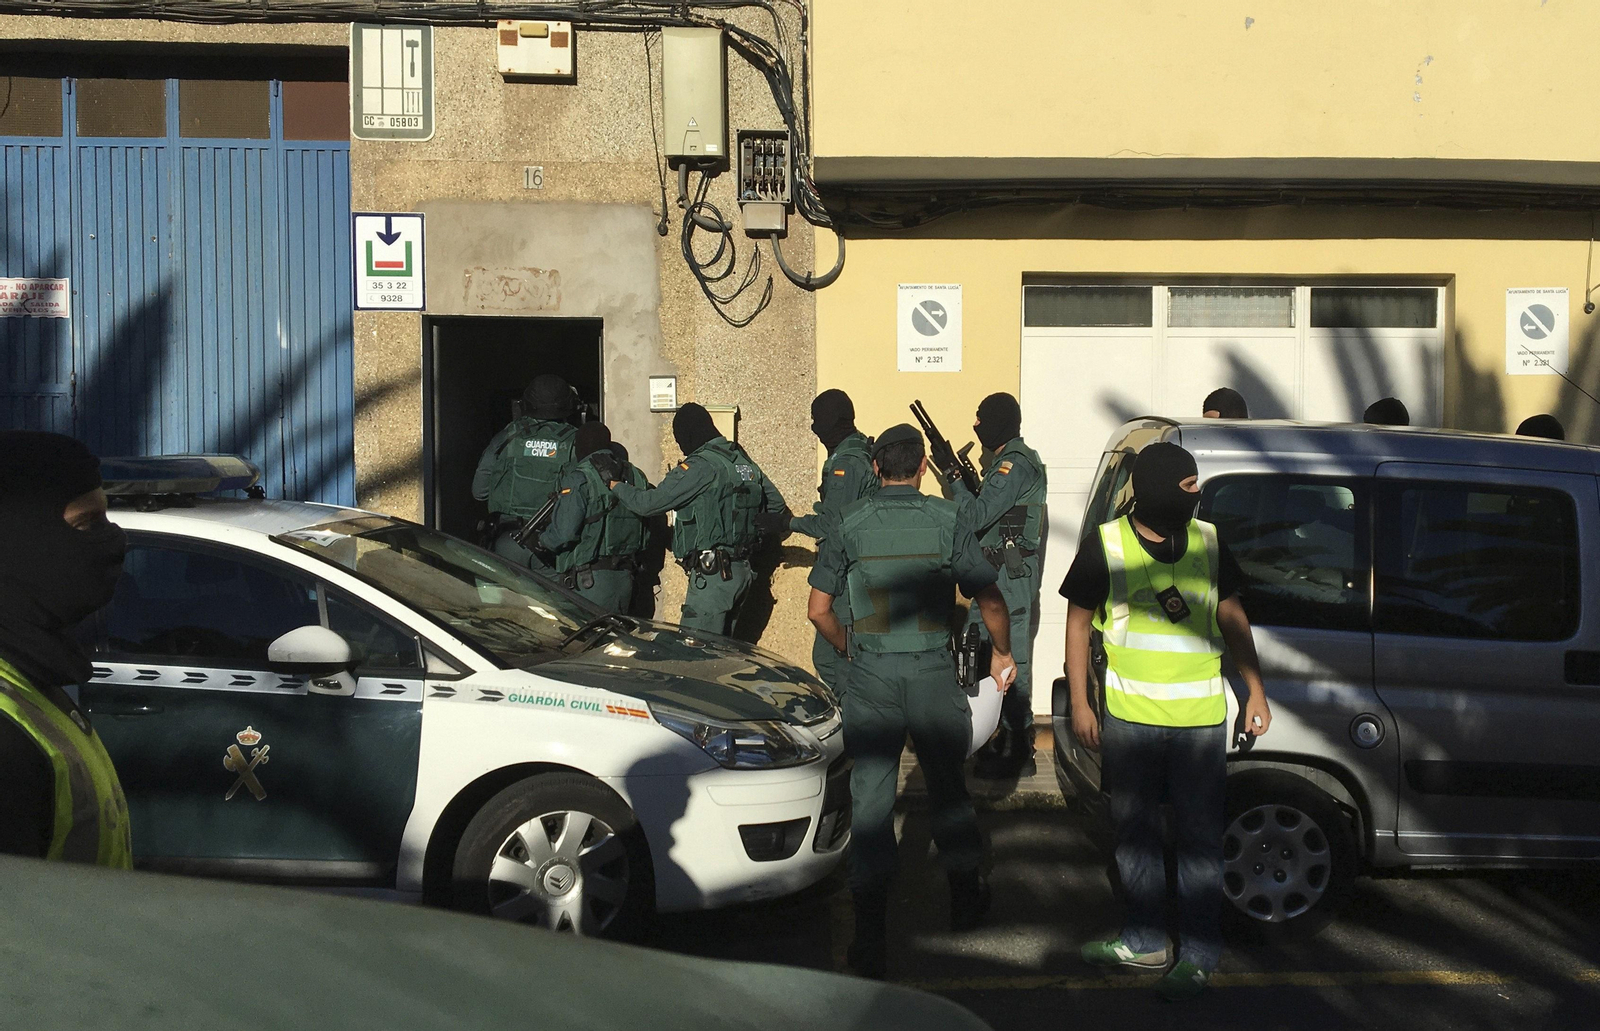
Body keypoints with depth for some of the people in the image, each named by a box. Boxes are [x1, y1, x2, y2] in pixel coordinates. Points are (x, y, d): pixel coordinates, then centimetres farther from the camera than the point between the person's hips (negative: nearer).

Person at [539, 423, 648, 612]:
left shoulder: (579, 479, -9)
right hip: (625, 579, 7)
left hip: (588, 581, -7)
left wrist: (541, 540, 5)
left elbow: (562, 534, -15)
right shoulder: (636, 477, 12)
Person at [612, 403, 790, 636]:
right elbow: (777, 505, 21)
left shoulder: (700, 467, -12)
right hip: (743, 571, 9)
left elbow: (649, 503, -10)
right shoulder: (744, 461, 13)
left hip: (713, 574, -9)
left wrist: (616, 486, 8)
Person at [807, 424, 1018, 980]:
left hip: (871, 675, 0)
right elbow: (992, 602, 0)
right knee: (947, 786, 19)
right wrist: (1002, 654, 18)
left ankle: (871, 936, 1)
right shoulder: (946, 521, -2)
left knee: (870, 797, 3)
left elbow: (818, 610, 2)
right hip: (933, 670, 1)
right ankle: (965, 899, 37)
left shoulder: (850, 524, -1)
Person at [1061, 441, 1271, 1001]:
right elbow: (1078, 621, 3)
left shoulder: (1209, 541, 2)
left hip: (1200, 719, 0)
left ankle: (1199, 954, 14)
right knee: (1135, 832, 12)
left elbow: (1232, 617, 12)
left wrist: (1256, 690, 9)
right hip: (1129, 718, 0)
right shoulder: (1106, 545, -5)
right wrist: (1079, 703, -1)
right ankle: (1146, 940, 28)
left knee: (1199, 836, 3)